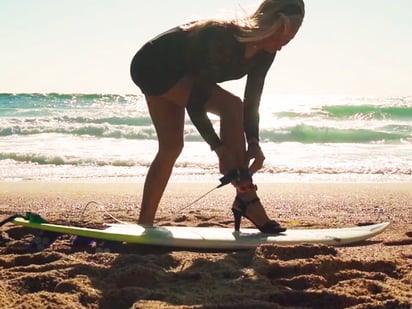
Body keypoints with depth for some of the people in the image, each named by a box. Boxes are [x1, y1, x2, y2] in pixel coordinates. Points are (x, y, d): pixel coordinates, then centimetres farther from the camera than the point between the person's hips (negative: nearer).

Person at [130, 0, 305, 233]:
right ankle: (246, 198, -20)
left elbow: (251, 102, -7)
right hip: (153, 66, -9)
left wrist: (253, 142, -21)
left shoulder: (264, 53, -12)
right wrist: (220, 148, -36)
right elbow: (195, 103, -33)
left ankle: (144, 225, 17)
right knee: (230, 107, -23)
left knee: (171, 146, 7)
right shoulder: (221, 38, -35)